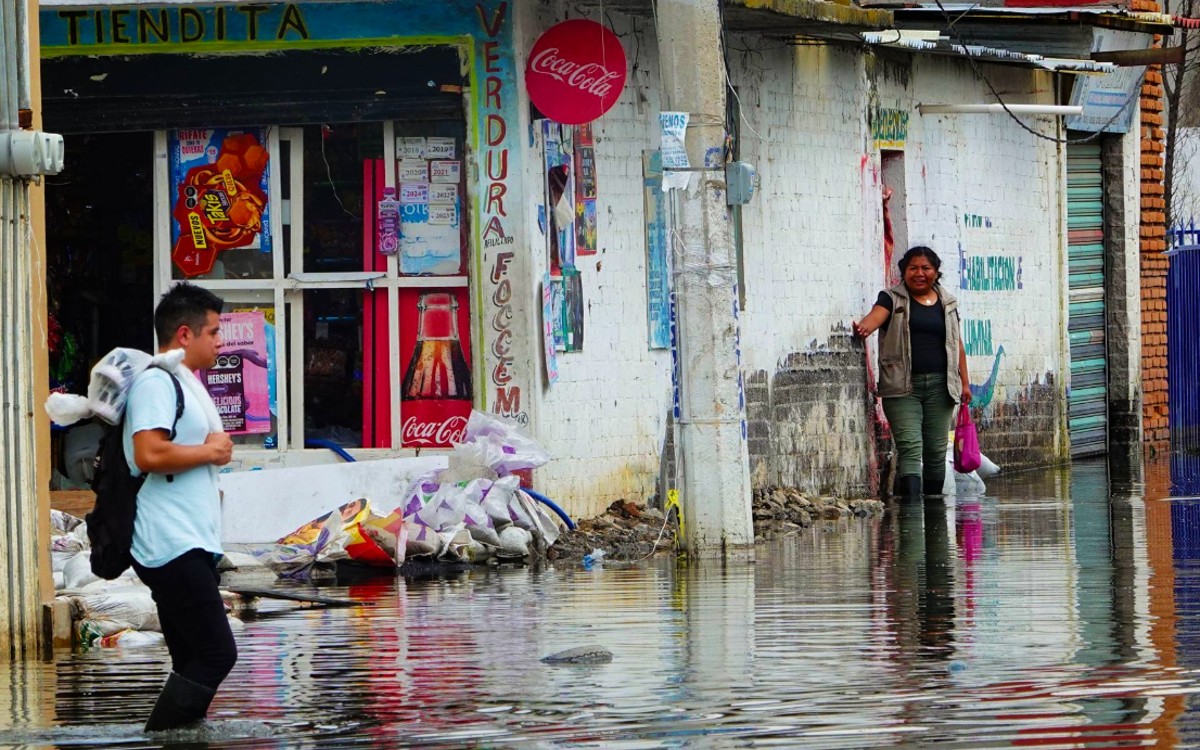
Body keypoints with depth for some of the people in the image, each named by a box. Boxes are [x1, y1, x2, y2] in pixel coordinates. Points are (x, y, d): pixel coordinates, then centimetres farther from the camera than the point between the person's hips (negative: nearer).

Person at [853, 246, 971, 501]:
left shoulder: (947, 303, 14)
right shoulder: (893, 298, 4)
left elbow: (957, 344, 17)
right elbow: (876, 316, -16)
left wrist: (964, 382, 13)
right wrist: (864, 327, -39)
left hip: (939, 385, 4)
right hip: (903, 386, -4)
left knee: (936, 451, 6)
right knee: (910, 448, -15)